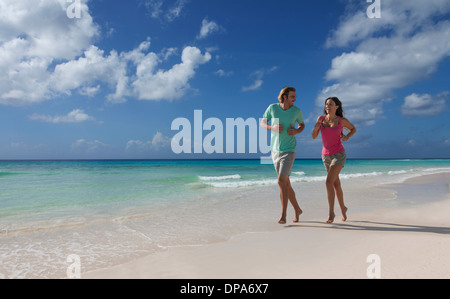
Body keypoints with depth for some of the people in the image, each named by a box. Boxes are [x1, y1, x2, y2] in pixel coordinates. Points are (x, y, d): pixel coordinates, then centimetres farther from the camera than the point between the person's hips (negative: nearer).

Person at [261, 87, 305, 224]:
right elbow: (263, 123, 7)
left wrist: (296, 131, -10)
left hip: (289, 151, -3)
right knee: (286, 183, 11)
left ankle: (283, 215, -8)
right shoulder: (272, 107, -2)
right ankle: (297, 209, 29)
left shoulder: (297, 111, -4)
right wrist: (273, 128, -15)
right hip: (275, 150, 3)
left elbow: (302, 125, 14)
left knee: (282, 181, -16)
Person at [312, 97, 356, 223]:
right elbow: (314, 136, 3)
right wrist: (316, 128, -19)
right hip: (326, 155, 4)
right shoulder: (321, 118, 1)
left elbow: (353, 129, 13)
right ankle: (343, 208, 37)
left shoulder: (342, 120, -6)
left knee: (329, 182, -19)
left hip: (339, 155, -4)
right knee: (336, 184, 15)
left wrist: (347, 137, -8)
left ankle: (331, 212, -7)